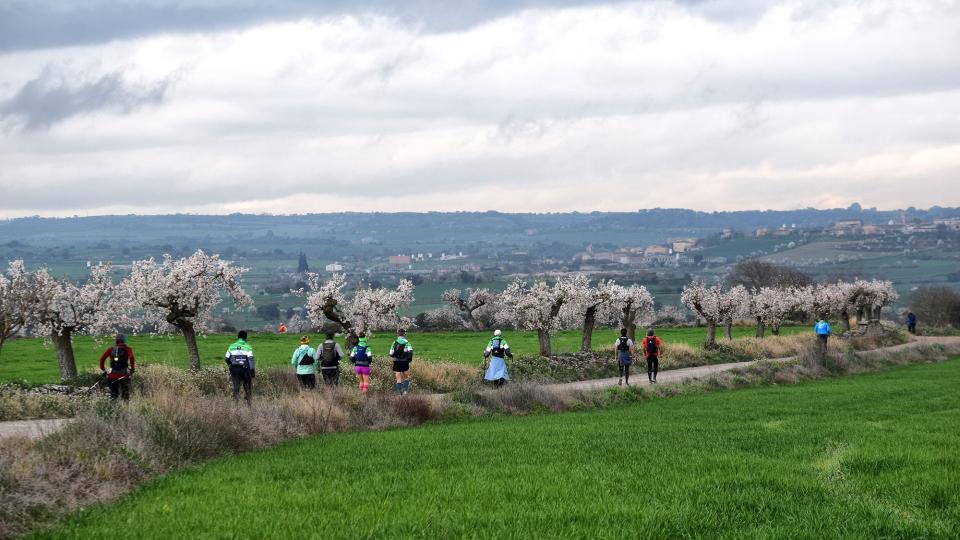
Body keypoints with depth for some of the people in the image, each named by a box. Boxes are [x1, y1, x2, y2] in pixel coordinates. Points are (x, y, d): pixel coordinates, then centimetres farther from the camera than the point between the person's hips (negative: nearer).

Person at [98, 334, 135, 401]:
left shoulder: (110, 349, 9)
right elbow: (131, 357, -16)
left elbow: (102, 358, 1)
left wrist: (102, 370, 8)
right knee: (125, 393, 4)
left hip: (112, 375, 2)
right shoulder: (127, 349, 2)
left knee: (113, 393, 12)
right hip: (123, 374, -2)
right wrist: (132, 369, -9)